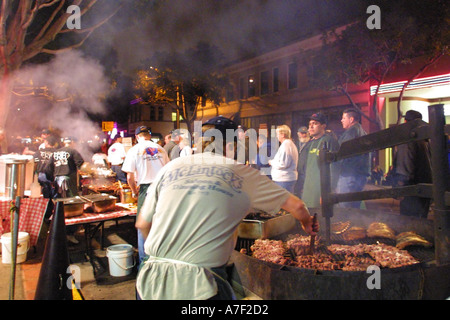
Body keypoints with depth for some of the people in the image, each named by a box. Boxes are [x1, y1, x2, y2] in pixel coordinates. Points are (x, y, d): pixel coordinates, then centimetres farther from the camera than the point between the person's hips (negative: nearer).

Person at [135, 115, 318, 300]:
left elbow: (142, 224, 12)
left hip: (154, 276, 3)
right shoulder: (241, 173, 2)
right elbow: (296, 205, 11)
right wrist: (307, 224, 33)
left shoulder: (171, 166, 7)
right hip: (200, 286, -2)